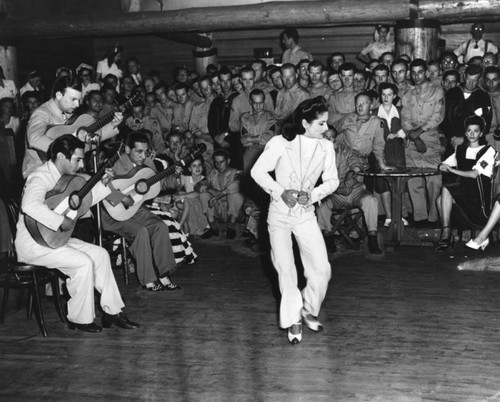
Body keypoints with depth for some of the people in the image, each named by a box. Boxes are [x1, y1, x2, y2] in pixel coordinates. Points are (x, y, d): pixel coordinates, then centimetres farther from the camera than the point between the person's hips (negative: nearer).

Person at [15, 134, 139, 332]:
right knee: (83, 263, -23)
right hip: (33, 243, -10)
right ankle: (80, 319, -5)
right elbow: (30, 205, -42)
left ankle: (112, 311, 4)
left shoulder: (63, 177, 8)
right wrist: (61, 221, -35)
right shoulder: (41, 177, -21)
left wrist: (102, 184, 8)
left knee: (100, 254, 0)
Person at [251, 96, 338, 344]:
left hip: (306, 214, 2)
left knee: (322, 269, -5)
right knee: (285, 270, -5)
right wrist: (281, 192, -18)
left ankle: (309, 310, 21)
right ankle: (293, 321, 13)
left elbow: (332, 181, 4)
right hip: (279, 213, -2)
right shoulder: (281, 143, -13)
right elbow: (258, 171, -7)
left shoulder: (326, 147, -4)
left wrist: (313, 194, -14)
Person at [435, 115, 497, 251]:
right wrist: (443, 166, -9)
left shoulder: (488, 151, -3)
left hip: (481, 193, -5)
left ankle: (446, 233, -18)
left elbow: (474, 174, -14)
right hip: (463, 191, 5)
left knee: (446, 189, -24)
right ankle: (447, 236, -13)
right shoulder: (460, 149, 16)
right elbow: (443, 165, 16)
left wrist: (452, 170, -12)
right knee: (440, 199, -20)